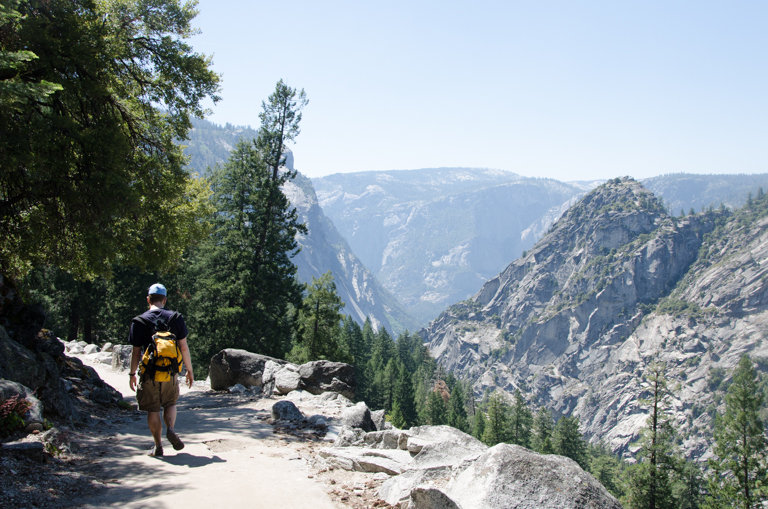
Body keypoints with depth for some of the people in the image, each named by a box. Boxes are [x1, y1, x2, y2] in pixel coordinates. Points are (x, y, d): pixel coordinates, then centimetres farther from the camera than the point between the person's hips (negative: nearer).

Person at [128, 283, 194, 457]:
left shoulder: (139, 321, -4)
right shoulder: (176, 318, -1)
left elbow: (136, 351, -1)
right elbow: (183, 347, 0)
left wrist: (132, 373, 11)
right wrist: (189, 370, 9)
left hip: (149, 373, -1)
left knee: (153, 410, 9)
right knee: (170, 403, 20)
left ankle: (158, 445, 11)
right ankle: (170, 429, -6)